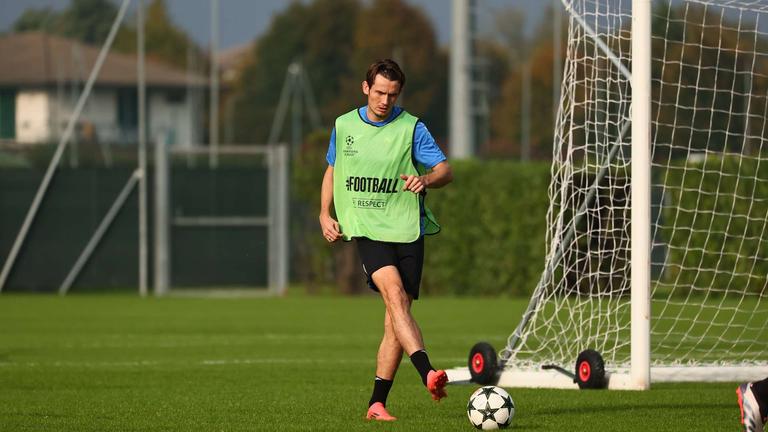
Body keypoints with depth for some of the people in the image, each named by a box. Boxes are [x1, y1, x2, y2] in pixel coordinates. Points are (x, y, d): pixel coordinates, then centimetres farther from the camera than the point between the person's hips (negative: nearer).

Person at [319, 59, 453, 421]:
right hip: (367, 229, 0)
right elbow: (333, 170, 23)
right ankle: (428, 375, -40)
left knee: (395, 318, 0)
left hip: (407, 230, 1)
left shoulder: (411, 128, 0)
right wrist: (325, 214, 12)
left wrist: (426, 179, -29)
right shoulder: (344, 126, 8)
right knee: (395, 295, -25)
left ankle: (377, 403, 10)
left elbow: (445, 170, -6)